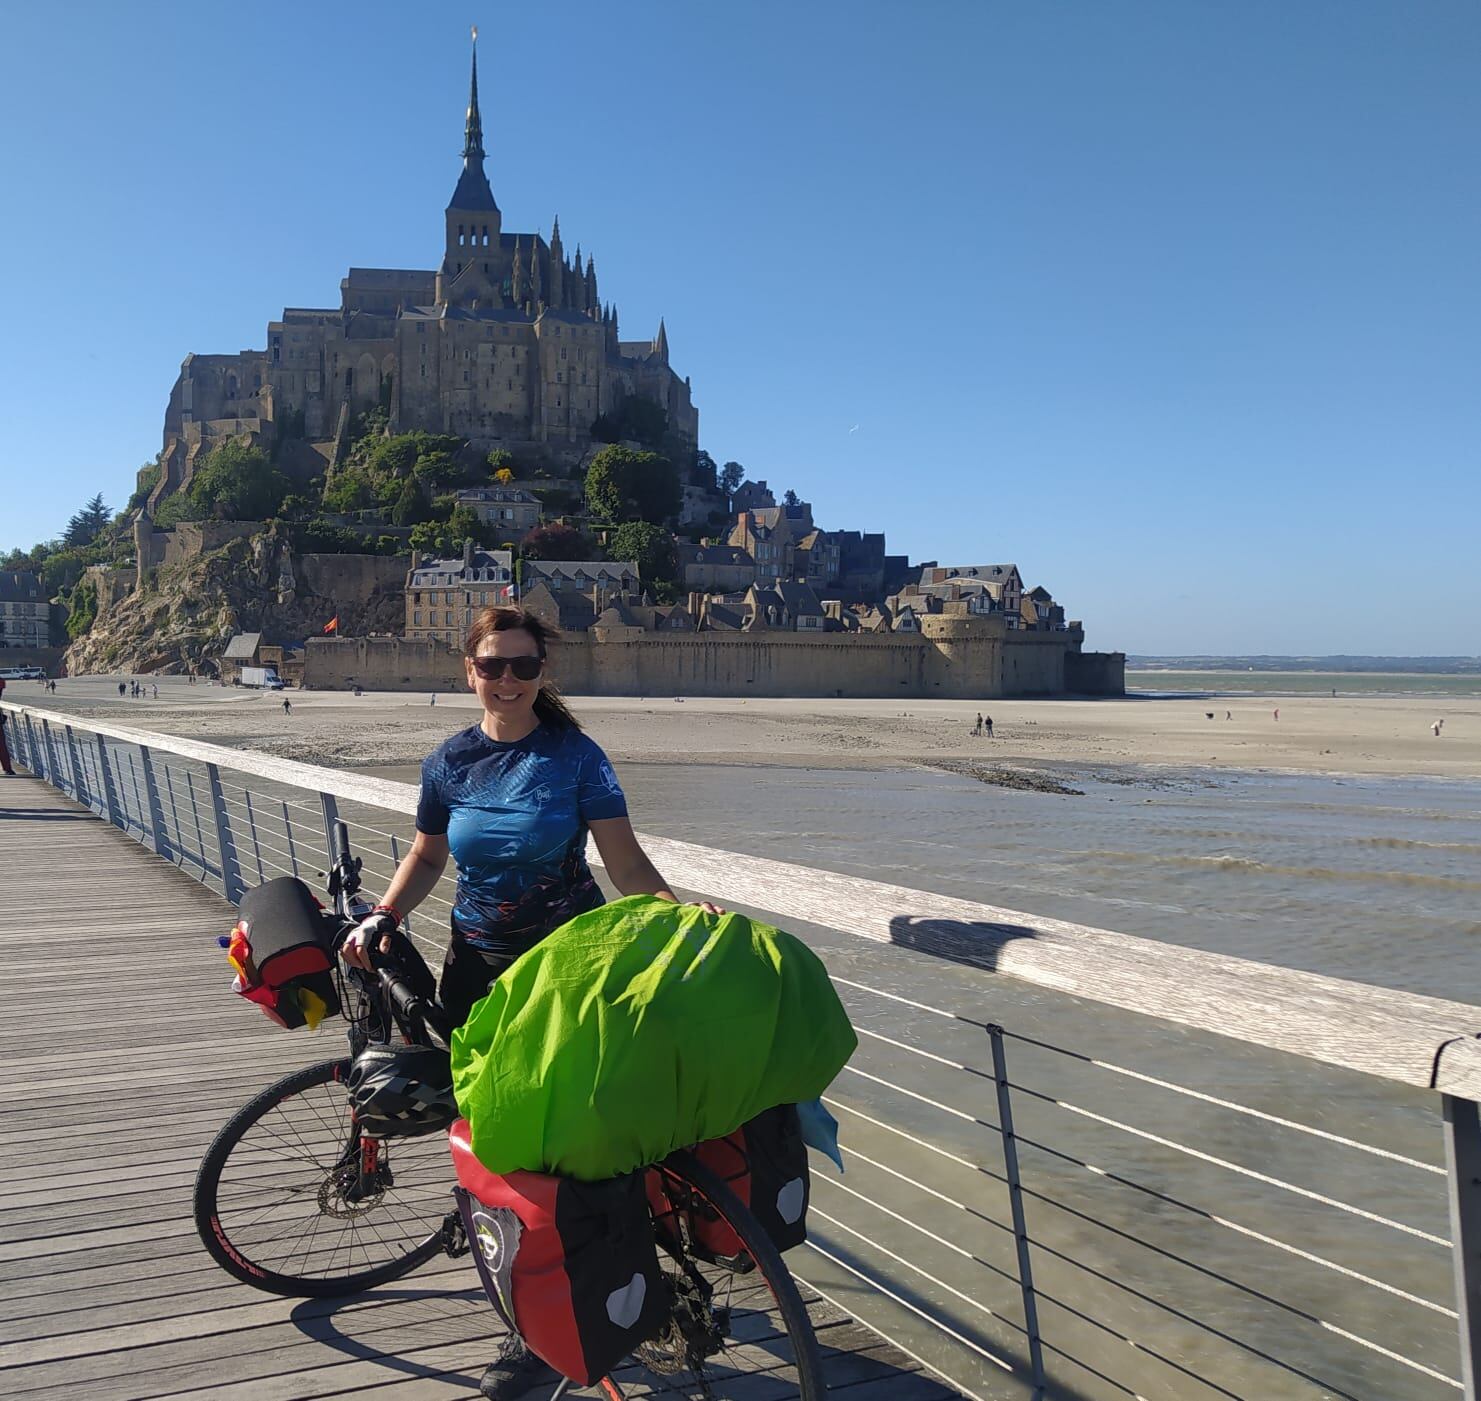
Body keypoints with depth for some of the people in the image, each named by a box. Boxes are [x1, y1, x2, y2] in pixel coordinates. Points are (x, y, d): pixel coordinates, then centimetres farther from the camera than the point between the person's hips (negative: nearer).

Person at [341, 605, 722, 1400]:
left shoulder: (574, 756, -9)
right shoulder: (450, 762, 2)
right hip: (477, 965, 4)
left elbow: (626, 864, -12)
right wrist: (382, 918, -1)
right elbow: (427, 857, 15)